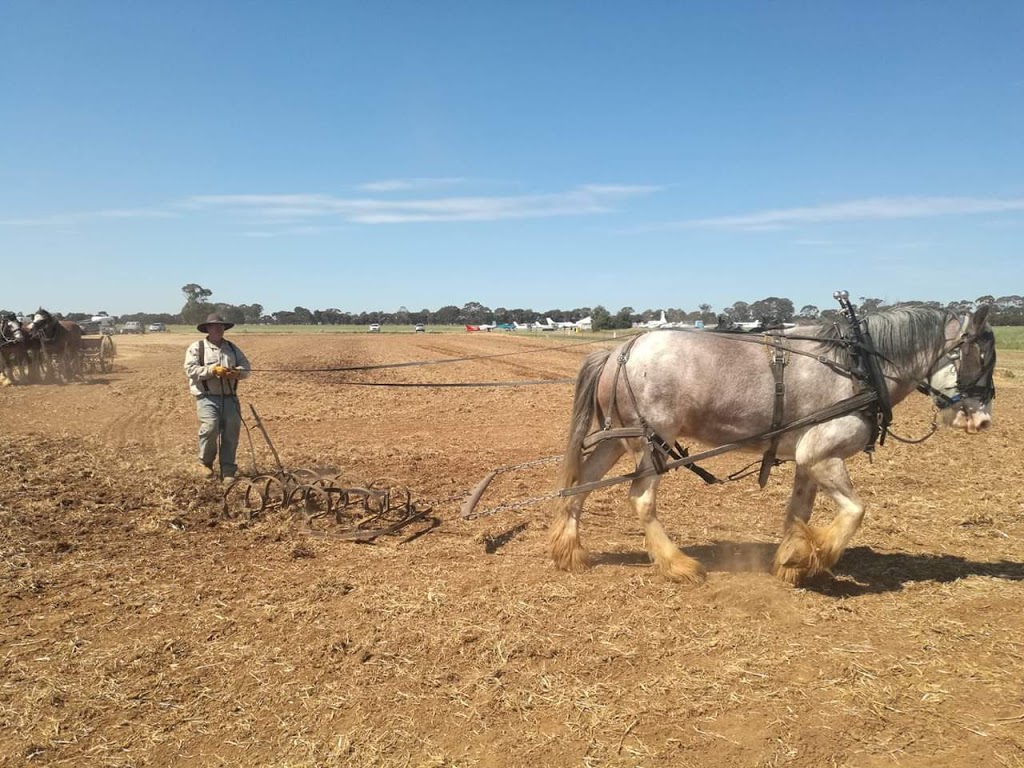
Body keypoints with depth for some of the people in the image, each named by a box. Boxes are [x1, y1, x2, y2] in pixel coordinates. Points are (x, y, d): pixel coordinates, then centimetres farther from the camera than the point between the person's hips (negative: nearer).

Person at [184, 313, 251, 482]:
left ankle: (228, 470, 9)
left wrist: (236, 372, -12)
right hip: (207, 397, -4)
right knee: (210, 428, -19)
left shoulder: (232, 348, 16)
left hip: (230, 397, 4)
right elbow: (191, 370, -8)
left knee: (231, 431, -1)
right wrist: (212, 370, -19)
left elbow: (246, 367, 10)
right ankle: (206, 463, 7)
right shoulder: (196, 347, 3)